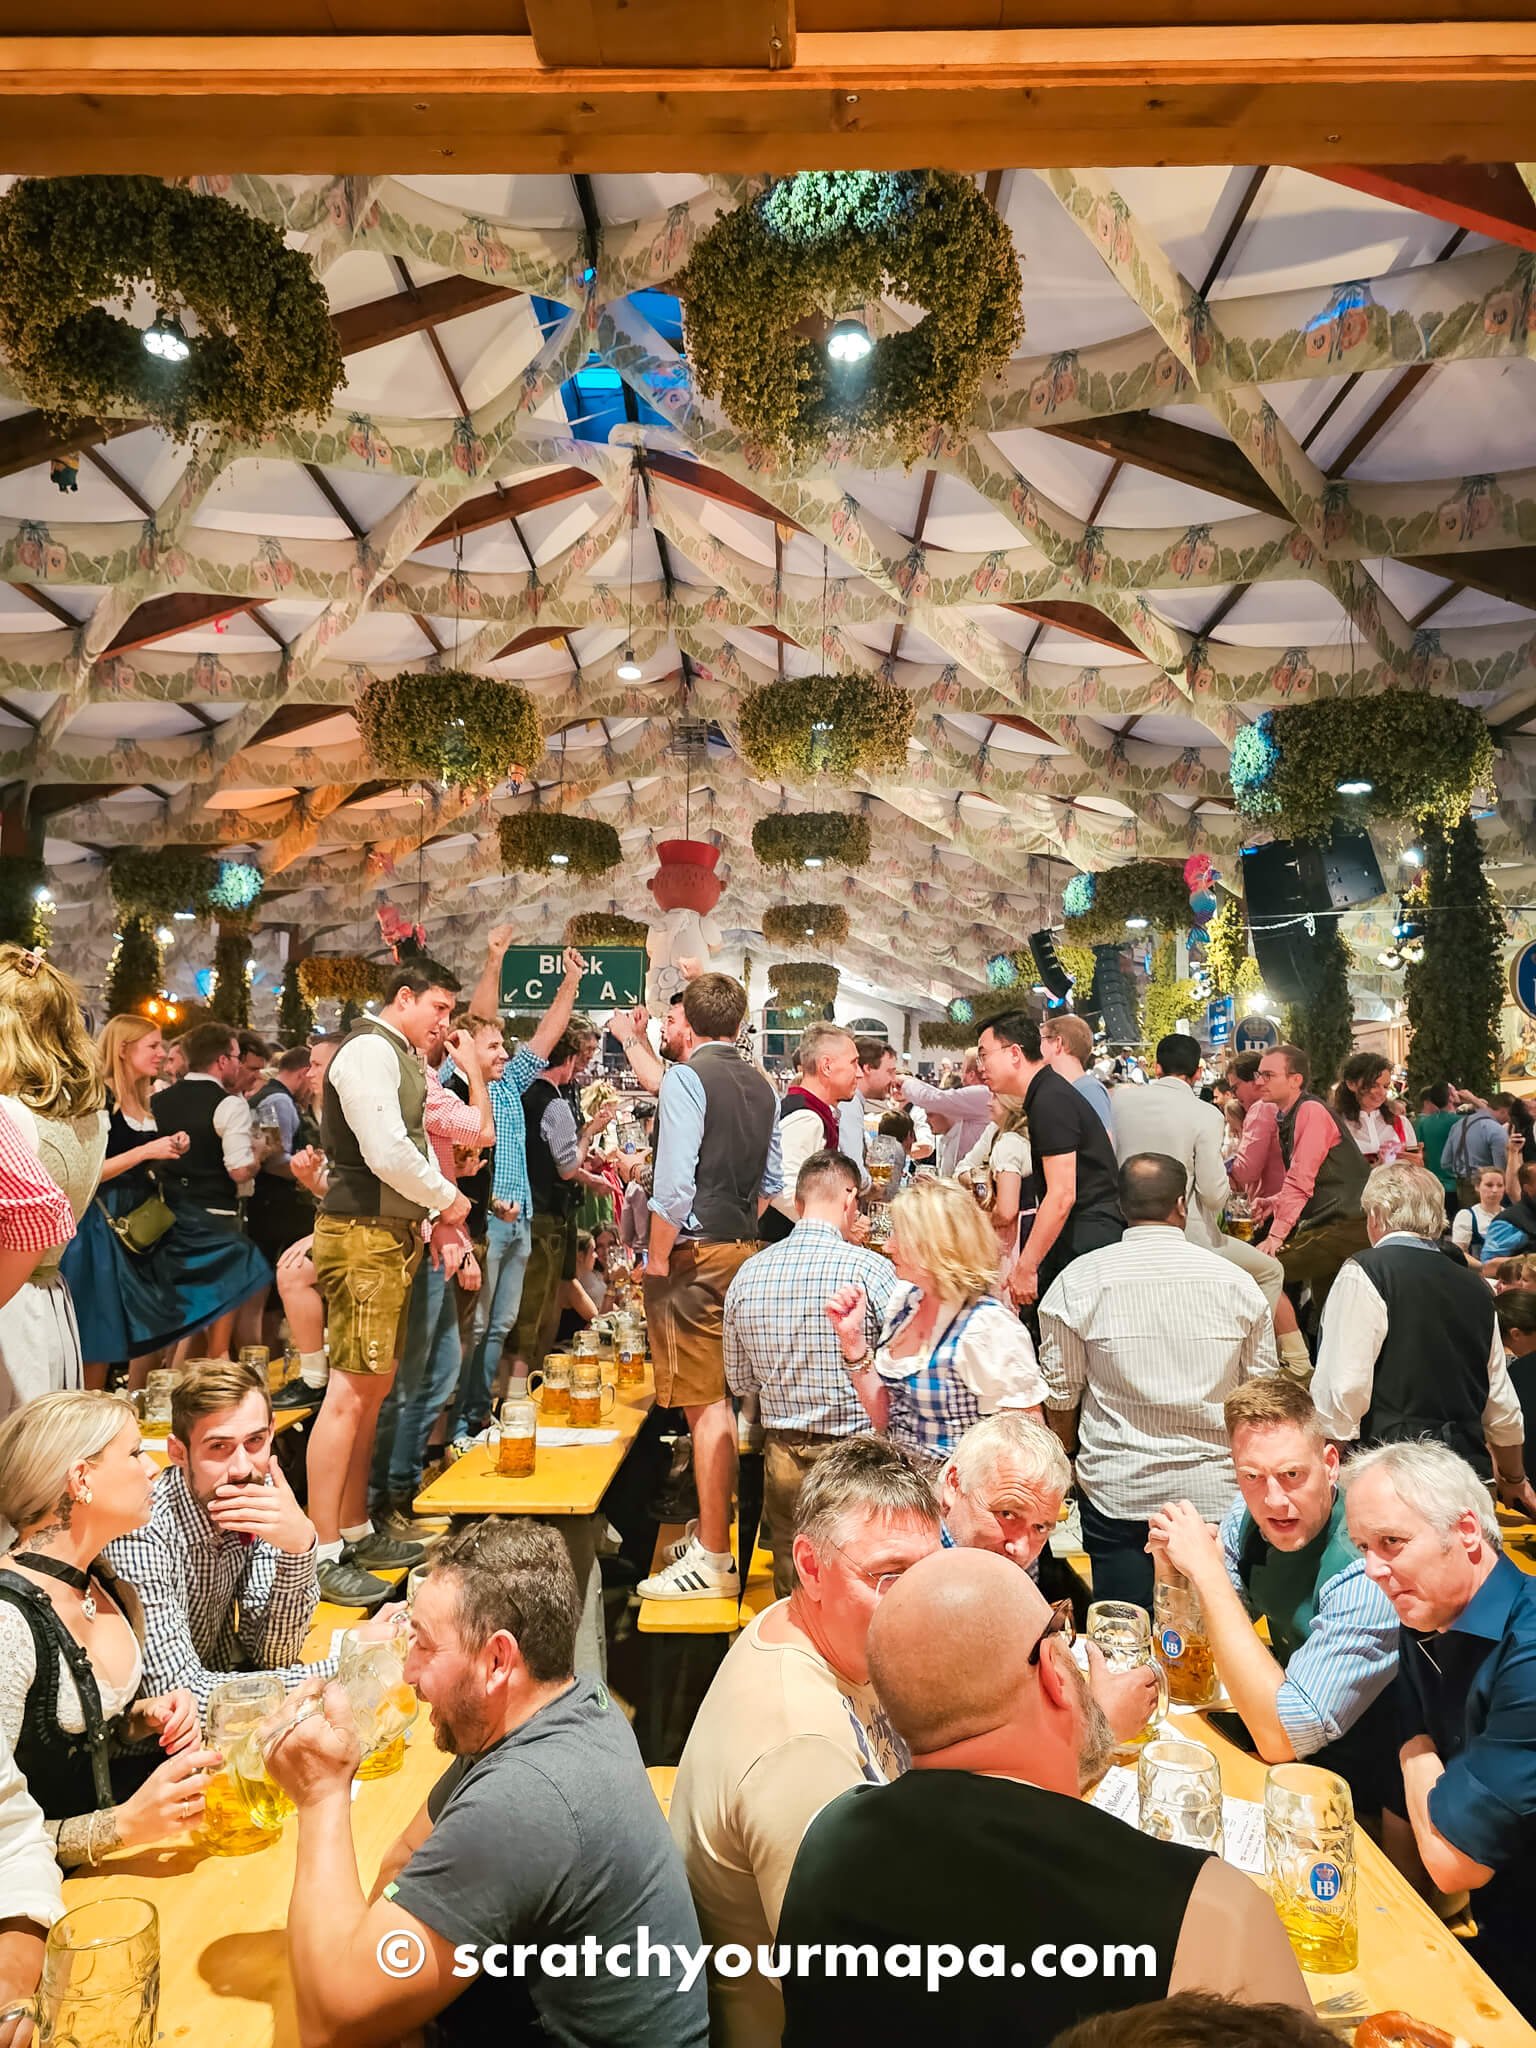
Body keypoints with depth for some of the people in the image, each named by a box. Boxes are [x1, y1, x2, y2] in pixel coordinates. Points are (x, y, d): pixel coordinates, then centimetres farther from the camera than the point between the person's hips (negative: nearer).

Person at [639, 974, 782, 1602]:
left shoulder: (687, 1078, -12)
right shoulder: (761, 1086, 11)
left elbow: (675, 1186, -20)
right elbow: (771, 1183, 15)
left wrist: (658, 1260, -10)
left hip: (695, 1254, -8)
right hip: (744, 1250, 8)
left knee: (703, 1403, -3)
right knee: (720, 1398, 17)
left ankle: (714, 1561, 4)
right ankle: (716, 1531, 28)